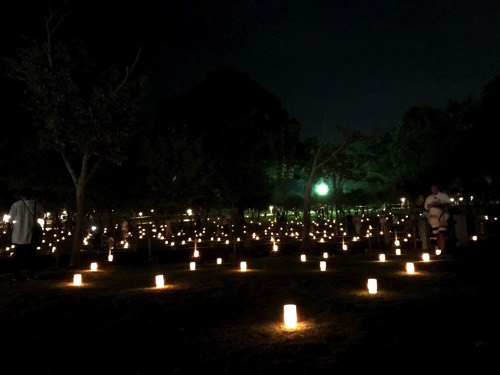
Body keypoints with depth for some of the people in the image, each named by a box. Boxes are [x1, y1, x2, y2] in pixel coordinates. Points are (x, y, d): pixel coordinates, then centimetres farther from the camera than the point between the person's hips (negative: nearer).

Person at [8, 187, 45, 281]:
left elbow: (10, 218, 3)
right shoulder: (36, 204, -7)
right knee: (30, 256, 9)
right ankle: (31, 274, 7)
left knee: (18, 256, 11)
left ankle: (17, 275, 12)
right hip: (31, 235, -1)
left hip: (18, 236, 1)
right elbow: (41, 216, 7)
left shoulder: (15, 205, -6)